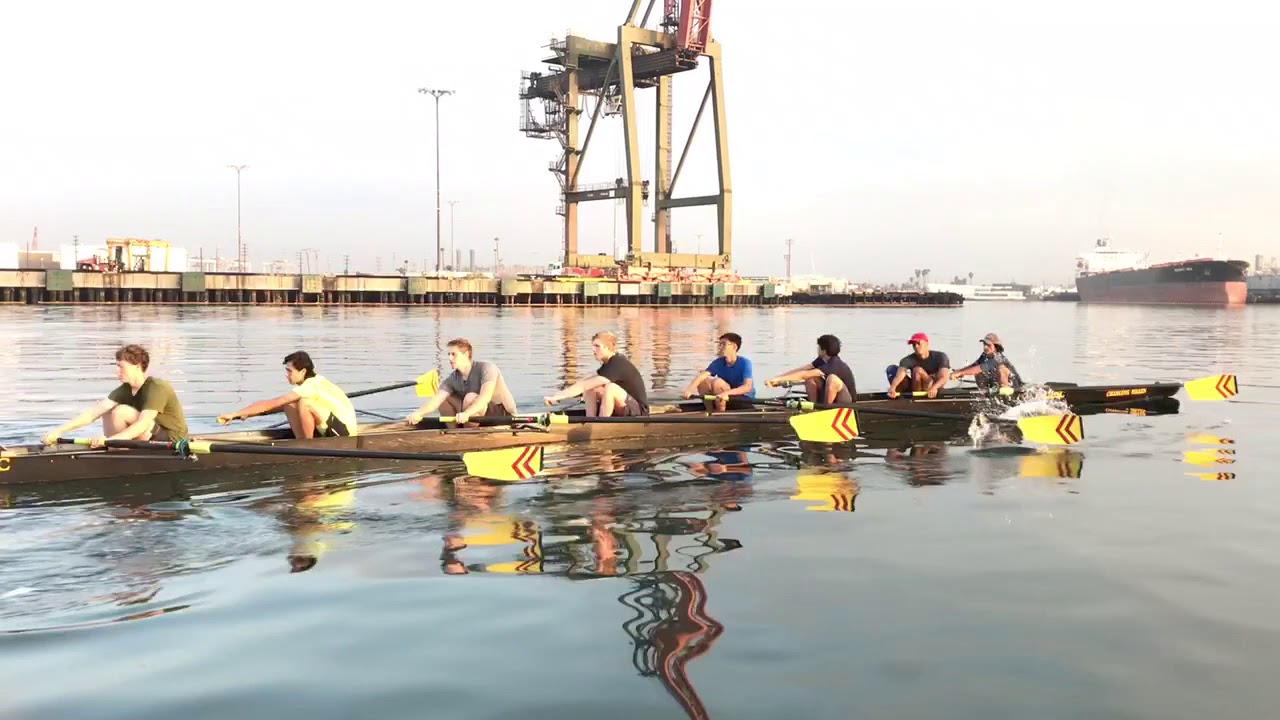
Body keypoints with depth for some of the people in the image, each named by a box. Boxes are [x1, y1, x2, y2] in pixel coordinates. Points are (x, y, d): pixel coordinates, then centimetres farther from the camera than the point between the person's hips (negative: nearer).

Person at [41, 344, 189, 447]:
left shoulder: (156, 388, -20)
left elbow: (142, 425, -32)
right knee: (108, 414, 6)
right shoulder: (125, 390, 3)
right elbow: (92, 413, -5)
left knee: (120, 412, -20)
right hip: (153, 439, 9)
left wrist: (109, 439, -42)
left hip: (173, 442, -9)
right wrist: (58, 431, -16)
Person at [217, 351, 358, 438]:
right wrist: (247, 413, 0)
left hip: (345, 431, -9)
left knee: (305, 403, -28)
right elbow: (278, 406, 11)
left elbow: (272, 403, -22)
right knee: (289, 405, 2)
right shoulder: (313, 381, 7)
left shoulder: (311, 386, -21)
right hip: (332, 429, 9)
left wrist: (235, 414, -20)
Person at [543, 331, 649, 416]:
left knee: (610, 387, -33)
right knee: (589, 387, -2)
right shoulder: (609, 362, 7)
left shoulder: (618, 365, -24)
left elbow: (583, 385, -29)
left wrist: (557, 397, -29)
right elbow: (585, 384, 9)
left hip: (640, 412, -9)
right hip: (624, 410, 9)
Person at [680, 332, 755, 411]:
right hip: (728, 398, 5)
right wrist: (689, 390, -37)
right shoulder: (719, 362, -4)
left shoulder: (744, 362, -17)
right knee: (703, 381, -14)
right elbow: (702, 375, -19)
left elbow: (748, 387, -29)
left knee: (717, 382, -26)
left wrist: (727, 393, -43)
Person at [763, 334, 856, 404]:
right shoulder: (822, 360, 0)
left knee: (832, 378, -34)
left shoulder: (834, 365, -26)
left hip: (846, 404, -8)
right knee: (810, 377, -4)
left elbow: (803, 375, -32)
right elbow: (801, 369, -6)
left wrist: (779, 379, -33)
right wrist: (777, 379, -15)